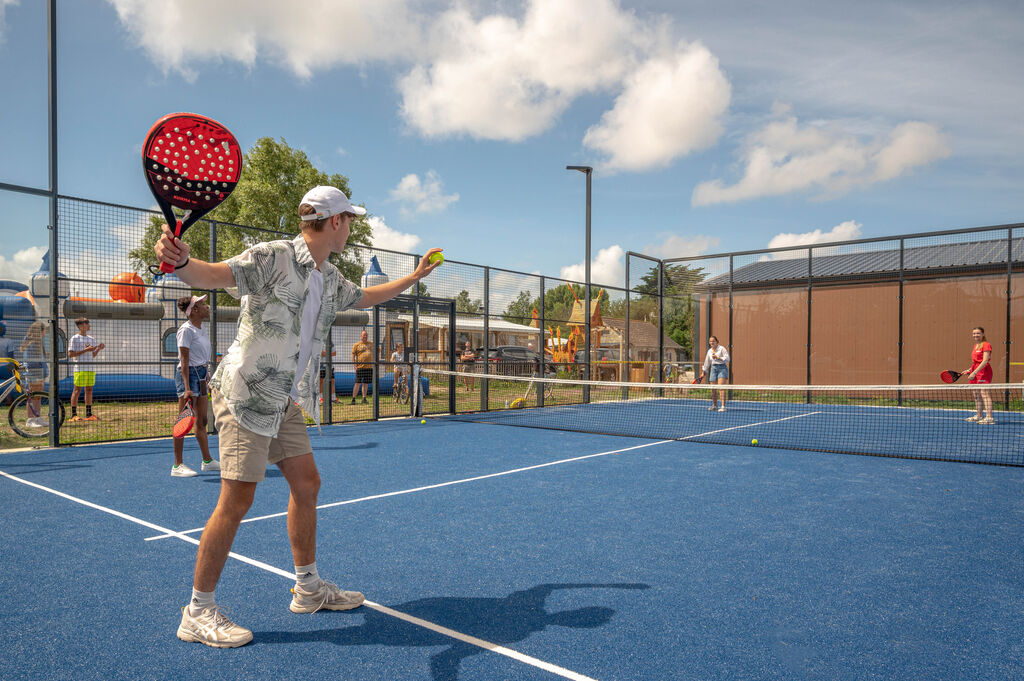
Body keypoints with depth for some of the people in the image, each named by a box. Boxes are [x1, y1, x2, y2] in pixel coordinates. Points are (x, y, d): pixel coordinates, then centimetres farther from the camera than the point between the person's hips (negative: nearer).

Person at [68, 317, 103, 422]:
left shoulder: (91, 339, 17)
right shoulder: (74, 339, -2)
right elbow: (70, 354, -9)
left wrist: (98, 349, 1)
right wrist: (85, 350, -15)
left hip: (91, 369, 6)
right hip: (80, 368, -6)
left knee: (89, 390, 6)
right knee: (77, 390, -5)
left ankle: (89, 414, 10)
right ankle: (73, 415, -2)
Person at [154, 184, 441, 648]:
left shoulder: (330, 279, 11)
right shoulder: (273, 257, -14)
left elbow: (365, 297, 31)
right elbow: (212, 275, -27)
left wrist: (414, 276, 39)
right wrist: (180, 261, -49)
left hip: (284, 402, 9)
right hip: (245, 393, -9)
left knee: (307, 484, 12)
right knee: (236, 500, -7)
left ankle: (308, 588, 28)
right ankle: (198, 613, 9)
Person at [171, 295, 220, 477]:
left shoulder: (202, 329, 14)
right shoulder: (186, 330, -12)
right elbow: (184, 360, -17)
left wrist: (208, 379, 20)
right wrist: (187, 388, -22)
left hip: (201, 375, 9)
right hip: (188, 374, -9)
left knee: (202, 421, 13)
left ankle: (207, 460, 20)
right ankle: (177, 466, 0)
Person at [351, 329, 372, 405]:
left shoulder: (371, 344, 16)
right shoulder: (356, 345, 4)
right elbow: (353, 356, 1)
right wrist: (355, 366, -9)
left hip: (369, 367, 4)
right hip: (360, 367, -4)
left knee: (365, 384, 8)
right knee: (357, 383, -6)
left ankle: (364, 398, 12)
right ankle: (353, 399, -2)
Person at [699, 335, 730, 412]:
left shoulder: (721, 348, -4)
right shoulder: (709, 351, 13)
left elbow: (727, 359, -9)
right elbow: (707, 362, 21)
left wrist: (718, 358, -18)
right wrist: (703, 373, 21)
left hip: (722, 368, -5)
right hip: (713, 368, 5)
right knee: (713, 388, 5)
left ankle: (723, 406, -21)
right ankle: (715, 405, 22)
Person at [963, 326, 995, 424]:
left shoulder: (986, 345, -9)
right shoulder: (976, 345, 17)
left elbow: (985, 361, -17)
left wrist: (974, 372, -22)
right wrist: (969, 370, 14)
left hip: (983, 371, -9)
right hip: (975, 372, 9)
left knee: (984, 393, -14)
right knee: (976, 394, 12)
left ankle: (989, 417, -16)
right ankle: (979, 416, 21)